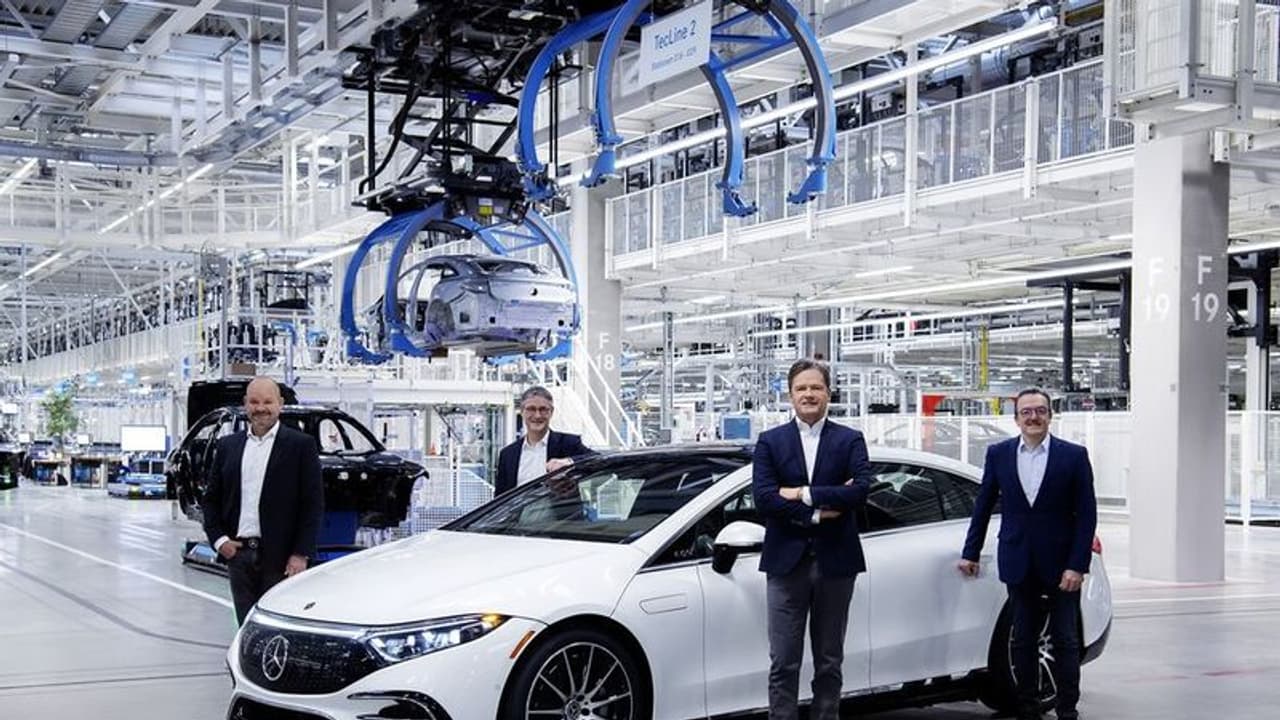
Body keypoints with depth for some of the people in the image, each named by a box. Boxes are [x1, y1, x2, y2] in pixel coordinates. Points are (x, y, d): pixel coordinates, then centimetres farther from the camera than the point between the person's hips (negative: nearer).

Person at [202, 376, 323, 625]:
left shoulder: (301, 445, -1)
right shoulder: (227, 446, 12)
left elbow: (313, 503, -5)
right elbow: (211, 498, 15)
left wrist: (301, 555, -11)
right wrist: (218, 539, 0)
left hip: (281, 558, -4)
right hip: (237, 554, 4)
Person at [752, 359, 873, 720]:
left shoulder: (850, 440, 4)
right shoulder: (770, 441, 4)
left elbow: (861, 489, -12)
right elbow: (763, 496, -9)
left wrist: (804, 494, -15)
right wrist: (818, 512, -15)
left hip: (835, 561, 1)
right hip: (786, 561, 0)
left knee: (829, 663, 10)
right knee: (783, 664, 1)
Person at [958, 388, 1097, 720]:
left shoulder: (1074, 456, -4)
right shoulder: (999, 454, 4)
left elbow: (1087, 514, -5)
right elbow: (984, 505, 11)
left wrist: (1077, 565, -11)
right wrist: (971, 552, 10)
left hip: (1061, 564, -2)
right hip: (1019, 564, 2)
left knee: (1066, 641, 4)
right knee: (1023, 641, 9)